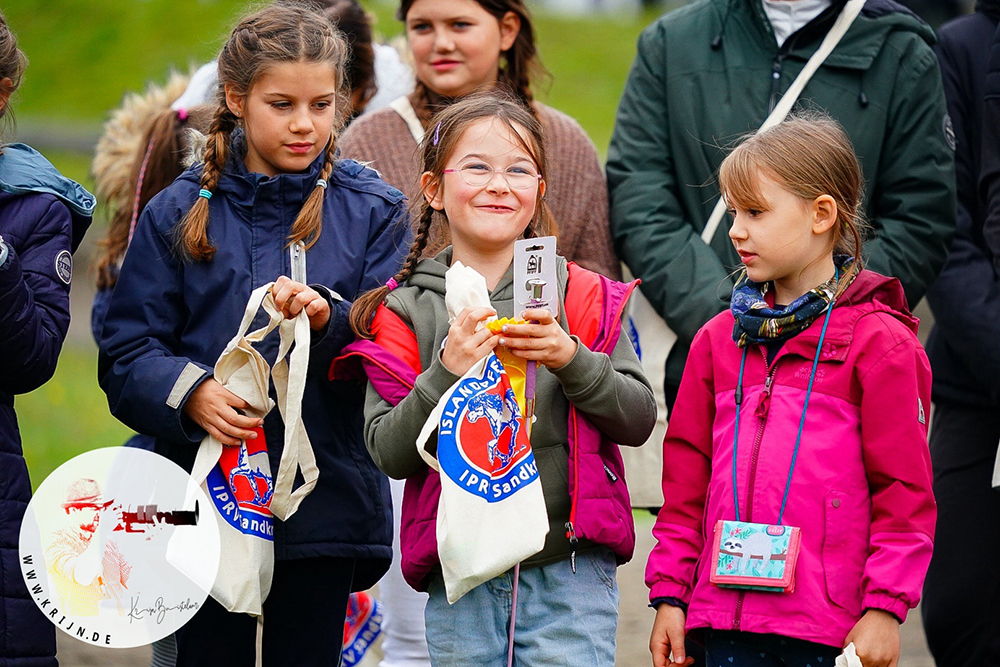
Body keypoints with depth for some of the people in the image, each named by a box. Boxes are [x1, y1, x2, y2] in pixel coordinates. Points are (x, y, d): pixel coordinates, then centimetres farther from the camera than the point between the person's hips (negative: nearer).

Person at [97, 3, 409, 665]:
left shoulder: (373, 212, 5)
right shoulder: (178, 214, 5)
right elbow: (127, 356, 0)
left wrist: (330, 320, -21)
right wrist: (191, 393, -19)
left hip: (326, 504, 0)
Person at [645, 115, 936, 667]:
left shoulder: (877, 341, -3)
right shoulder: (719, 339, 14)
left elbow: (904, 488, -4)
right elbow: (685, 476, 16)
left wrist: (885, 606, -10)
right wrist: (669, 592, 10)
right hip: (728, 616, 5)